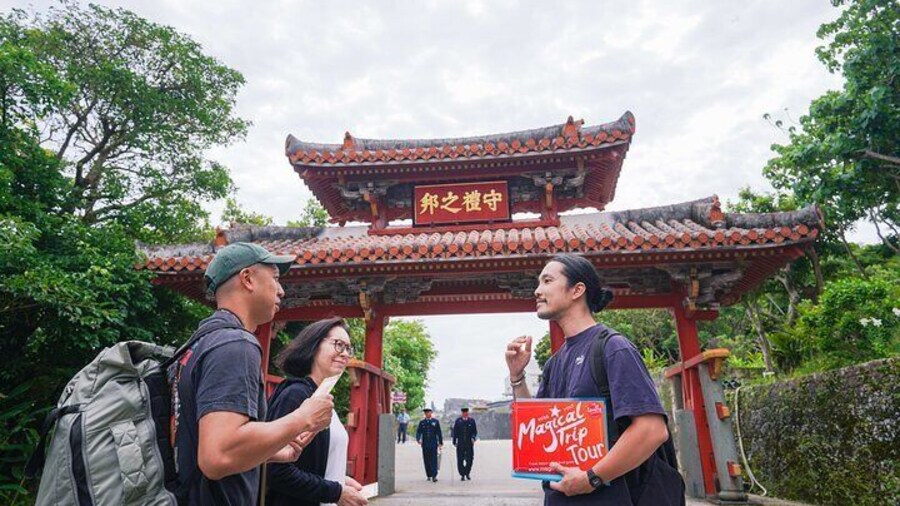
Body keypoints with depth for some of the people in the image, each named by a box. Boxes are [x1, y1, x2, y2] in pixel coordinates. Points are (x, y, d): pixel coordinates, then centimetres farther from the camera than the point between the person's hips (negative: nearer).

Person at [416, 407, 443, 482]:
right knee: (426, 460, 6)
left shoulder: (435, 422, 5)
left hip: (433, 444, -2)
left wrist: (440, 443, 4)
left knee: (434, 459, -10)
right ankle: (428, 475, 18)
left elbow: (439, 433, 7)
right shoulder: (422, 422, 8)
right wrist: (418, 439, -20)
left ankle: (434, 476, -12)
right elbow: (418, 432, 0)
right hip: (425, 444, 2)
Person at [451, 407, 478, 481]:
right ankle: (462, 475, 12)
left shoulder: (472, 421, 5)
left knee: (469, 460, -1)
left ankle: (467, 474, 20)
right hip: (460, 444, 0)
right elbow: (455, 432, 5)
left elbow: (475, 431, 5)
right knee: (460, 460, 0)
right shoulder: (458, 421, 3)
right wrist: (454, 442, 3)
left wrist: (473, 438, -14)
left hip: (469, 444, 0)